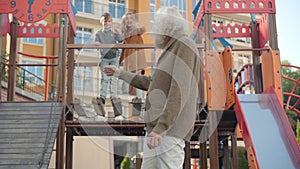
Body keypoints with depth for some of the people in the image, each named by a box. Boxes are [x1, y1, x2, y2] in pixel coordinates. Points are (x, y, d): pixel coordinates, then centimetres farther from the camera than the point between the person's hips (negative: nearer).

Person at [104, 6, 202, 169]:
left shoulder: (184, 47, -9)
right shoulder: (172, 51, 22)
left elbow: (179, 93, -20)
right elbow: (151, 83, 32)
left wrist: (161, 128, -28)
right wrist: (120, 73, 36)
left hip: (169, 131, -10)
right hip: (157, 128, 10)